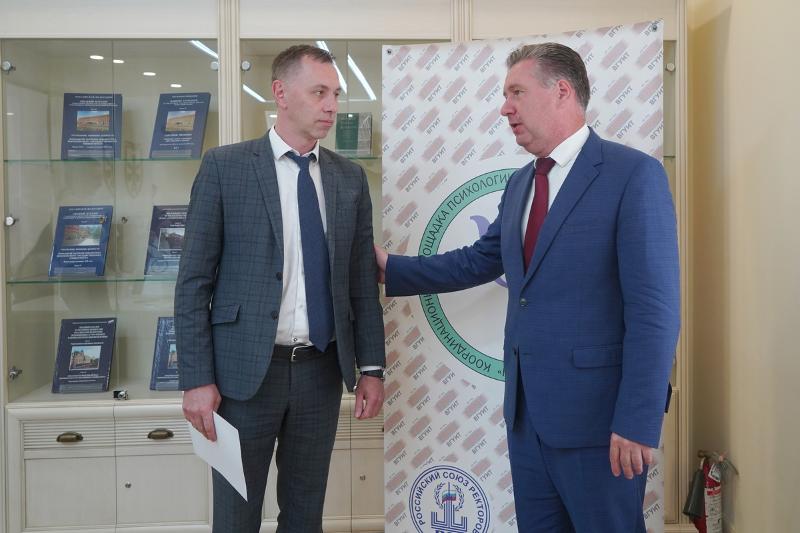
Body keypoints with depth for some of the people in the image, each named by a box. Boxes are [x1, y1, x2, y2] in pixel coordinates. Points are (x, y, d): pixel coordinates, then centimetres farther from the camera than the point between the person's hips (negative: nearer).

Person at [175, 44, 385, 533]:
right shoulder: (225, 167, -4)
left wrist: (371, 367, 4)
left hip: (321, 370, 3)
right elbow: (193, 282, -5)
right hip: (245, 370, -3)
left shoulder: (350, 178, 7)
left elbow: (362, 281, 9)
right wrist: (197, 379, -10)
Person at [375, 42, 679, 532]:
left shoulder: (634, 174, -12)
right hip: (526, 407, 7)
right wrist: (391, 269, 17)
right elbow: (479, 261, 19)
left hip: (595, 410, -7)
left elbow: (654, 309, -17)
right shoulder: (520, 183, 12)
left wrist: (638, 423, -20)